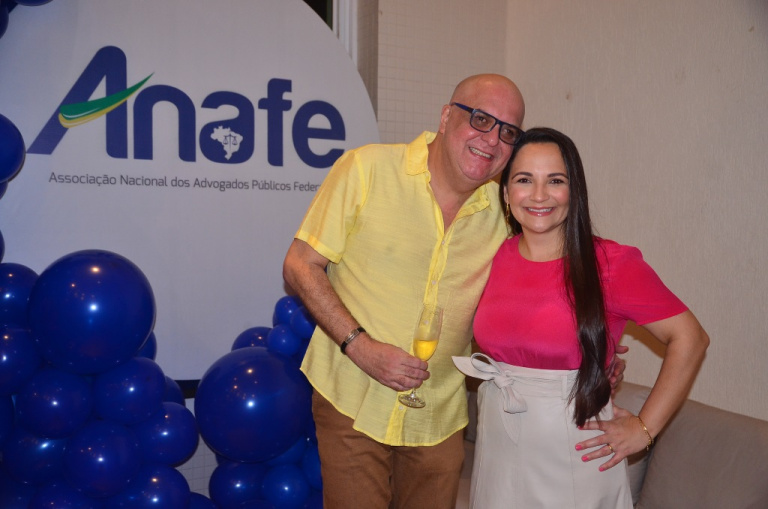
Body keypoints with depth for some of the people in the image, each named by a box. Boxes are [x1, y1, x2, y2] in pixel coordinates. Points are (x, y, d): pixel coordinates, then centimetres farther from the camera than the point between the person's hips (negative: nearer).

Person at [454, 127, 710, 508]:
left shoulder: (610, 263, -13)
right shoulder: (494, 259, -1)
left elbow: (689, 338, -11)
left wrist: (644, 428, -10)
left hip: (575, 451, -3)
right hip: (498, 448, 4)